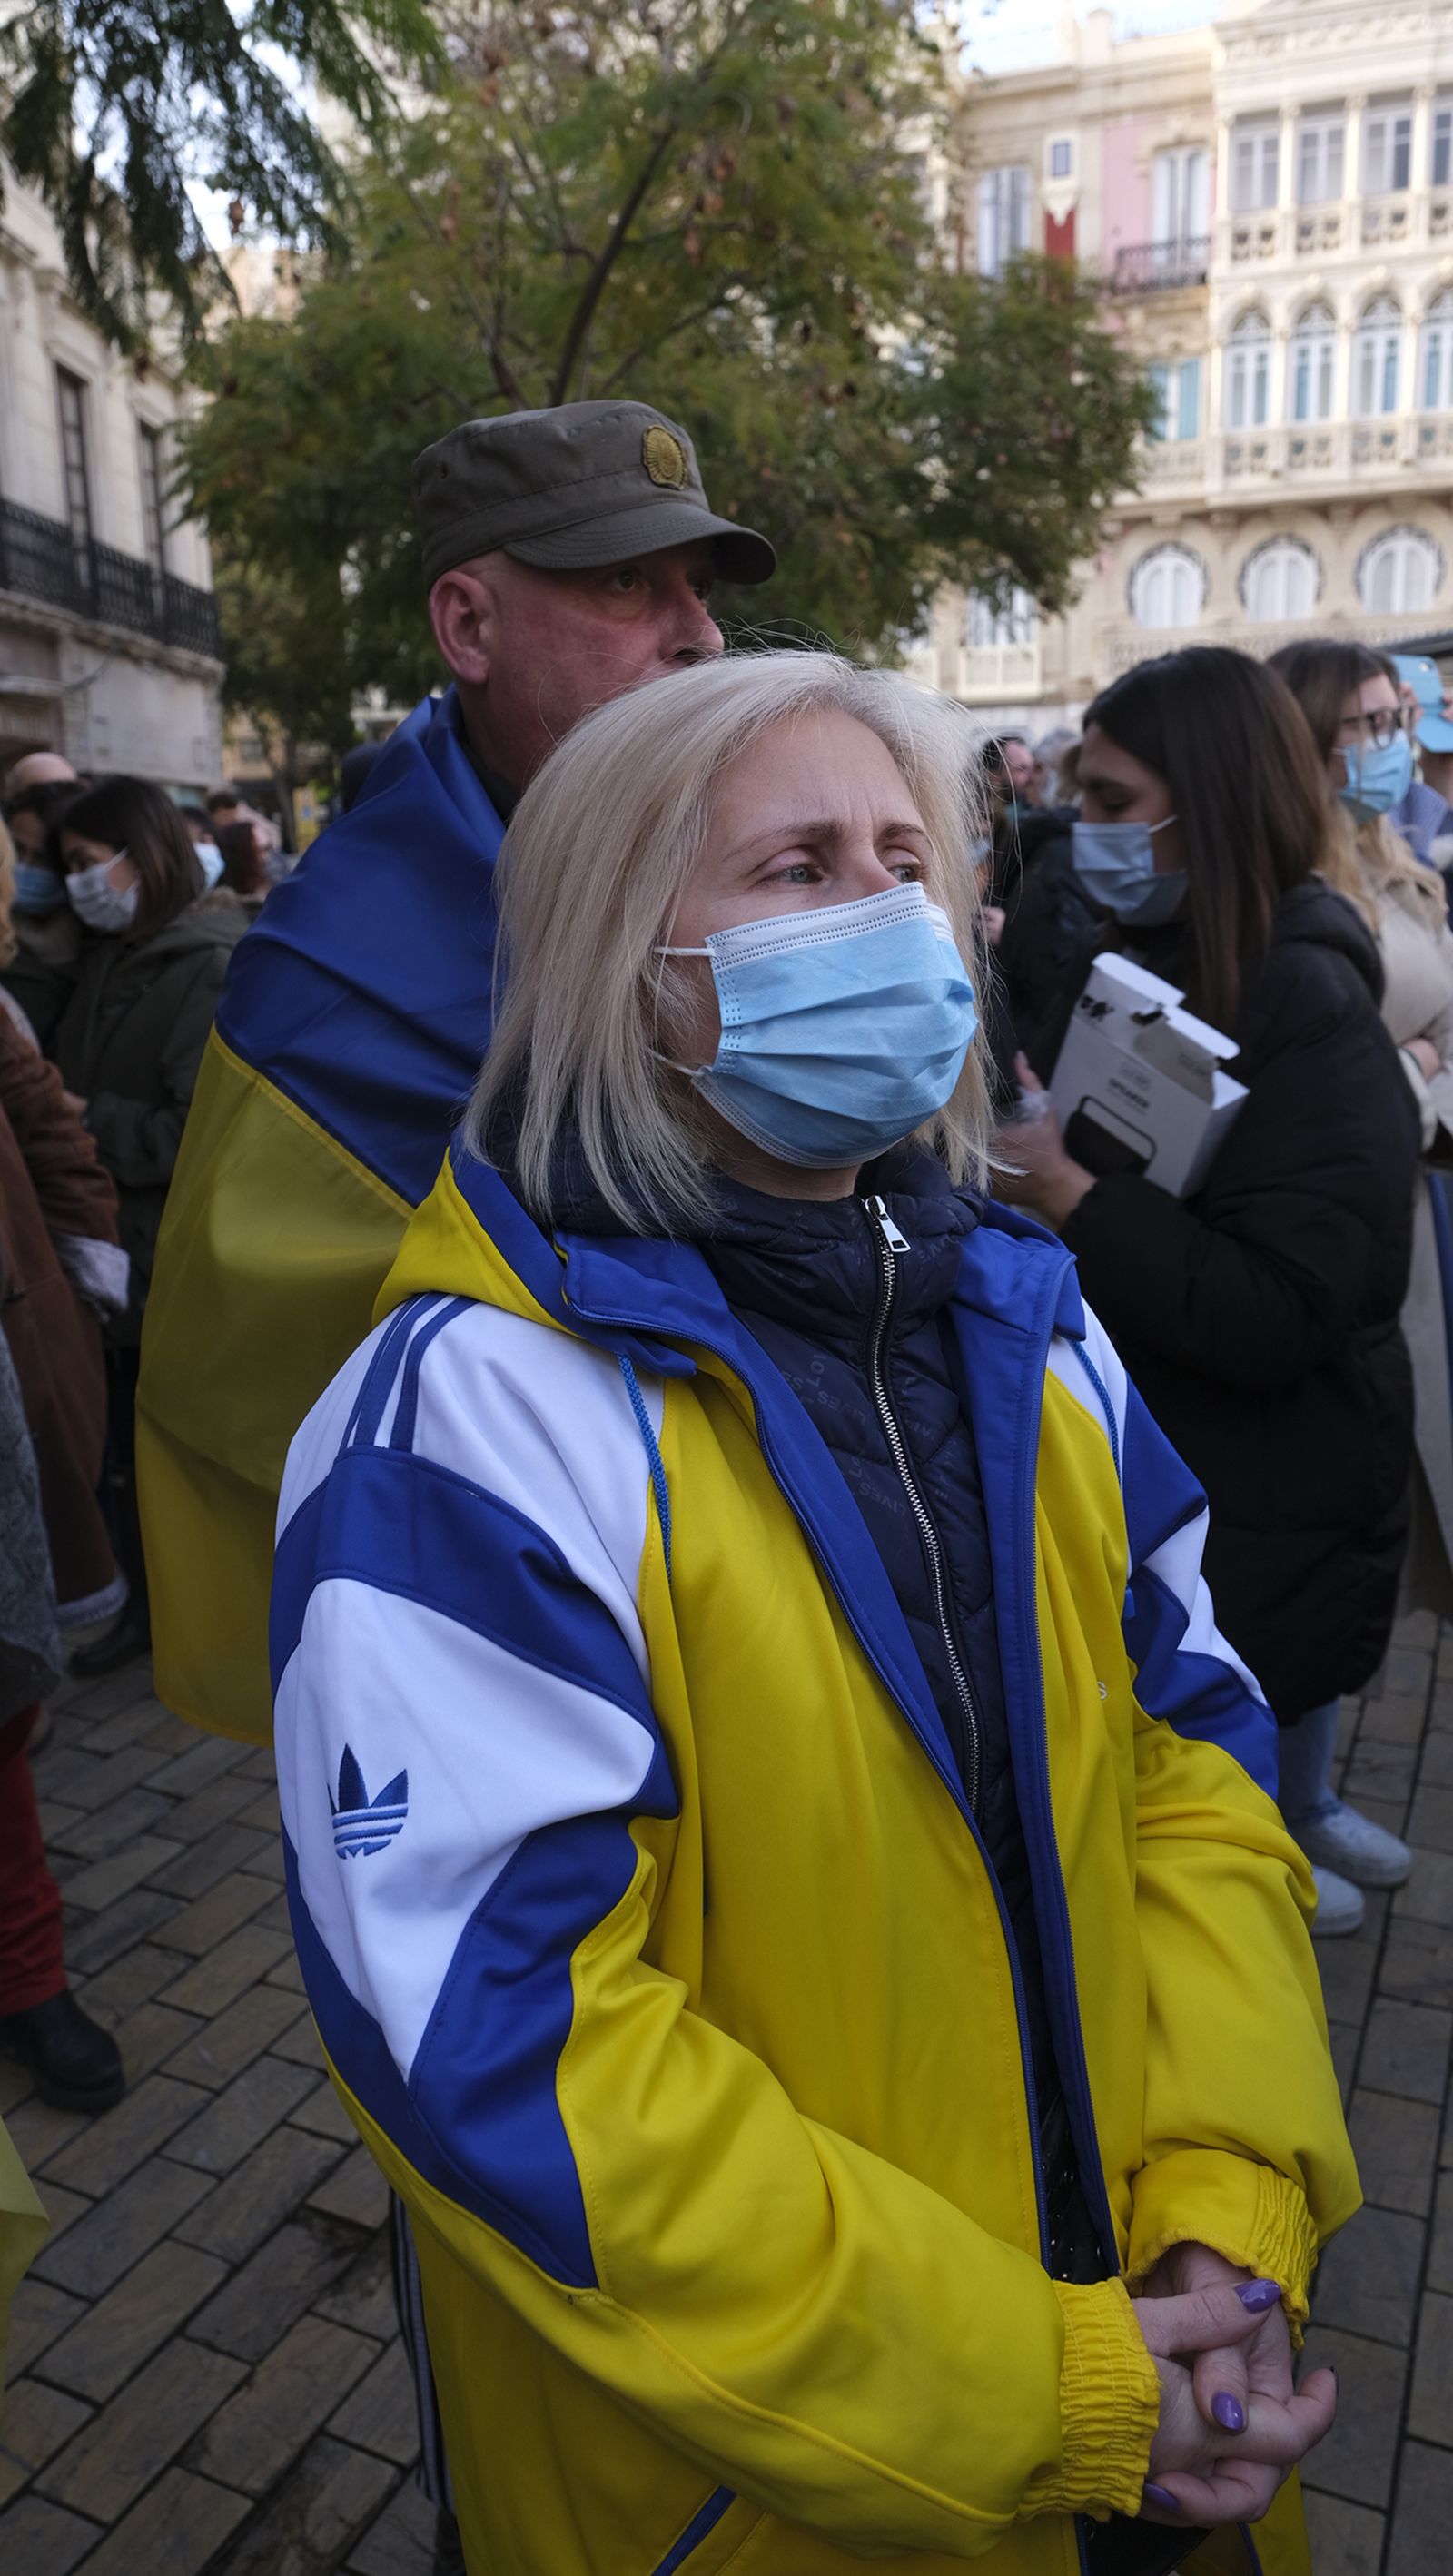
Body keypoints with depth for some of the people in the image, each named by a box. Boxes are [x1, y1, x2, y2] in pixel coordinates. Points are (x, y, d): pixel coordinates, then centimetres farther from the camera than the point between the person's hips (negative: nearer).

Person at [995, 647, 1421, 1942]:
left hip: (1260, 1518, -7)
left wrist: (1066, 1190, -27)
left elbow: (1267, 1314, -26)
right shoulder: (1166, 956, 6)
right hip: (1157, 1460, 7)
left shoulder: (1310, 1010, -19)